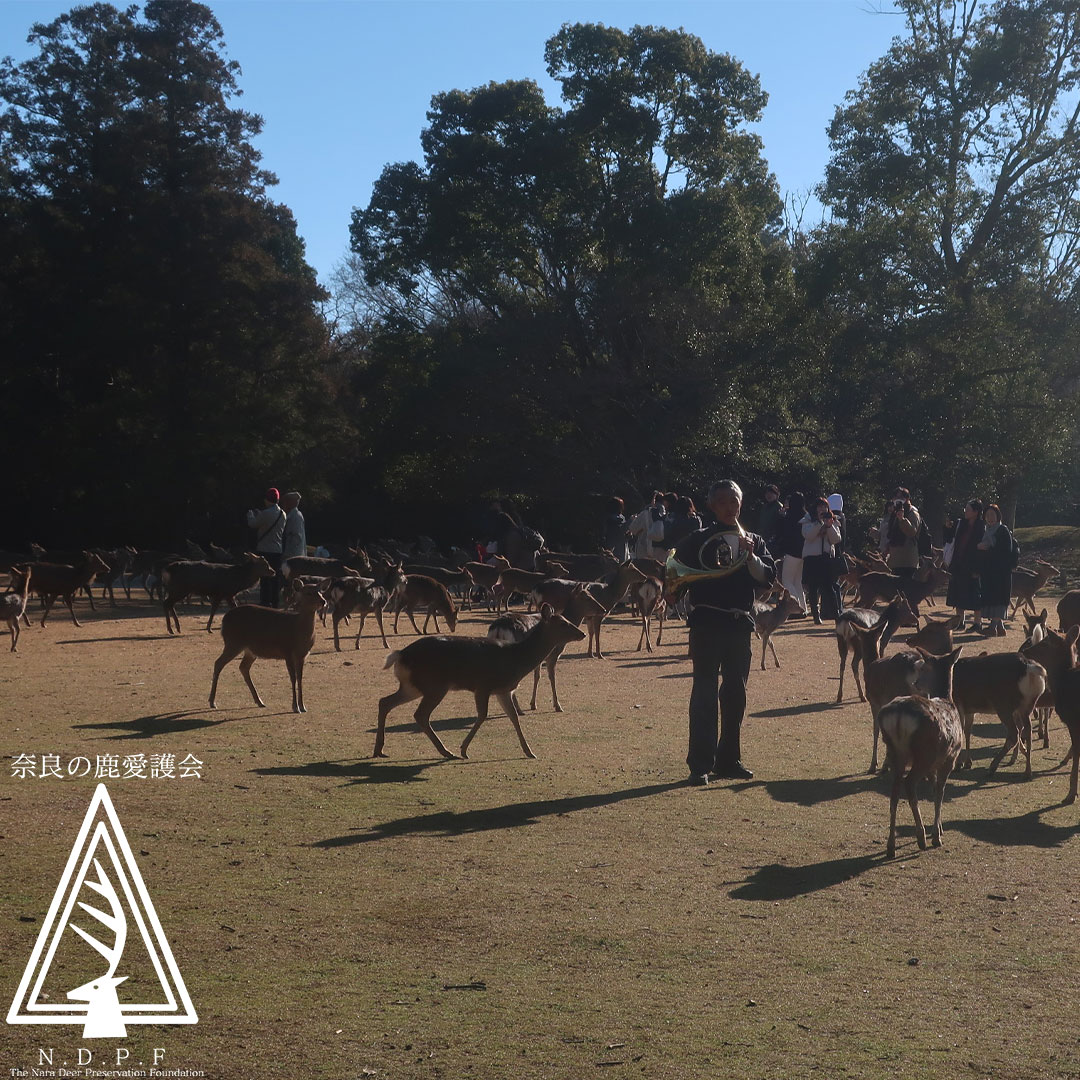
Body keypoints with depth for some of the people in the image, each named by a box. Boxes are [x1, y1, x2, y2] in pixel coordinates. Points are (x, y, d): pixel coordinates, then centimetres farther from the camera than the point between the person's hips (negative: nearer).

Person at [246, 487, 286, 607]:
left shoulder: (266, 513, -14)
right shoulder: (282, 514, 7)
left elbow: (252, 524, -4)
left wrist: (250, 514, 19)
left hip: (265, 551, -6)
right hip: (278, 551, 6)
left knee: (265, 580, -4)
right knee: (276, 579, 10)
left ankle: (265, 603, -5)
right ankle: (274, 604, 13)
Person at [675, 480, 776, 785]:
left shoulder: (753, 541, 11)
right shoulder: (698, 539, 3)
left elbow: (768, 577, -1)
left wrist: (750, 556, -15)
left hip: (739, 623, 4)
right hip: (707, 623, -4)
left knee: (735, 694, 9)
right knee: (705, 693, -7)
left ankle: (729, 760, 20)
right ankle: (700, 765, -6)